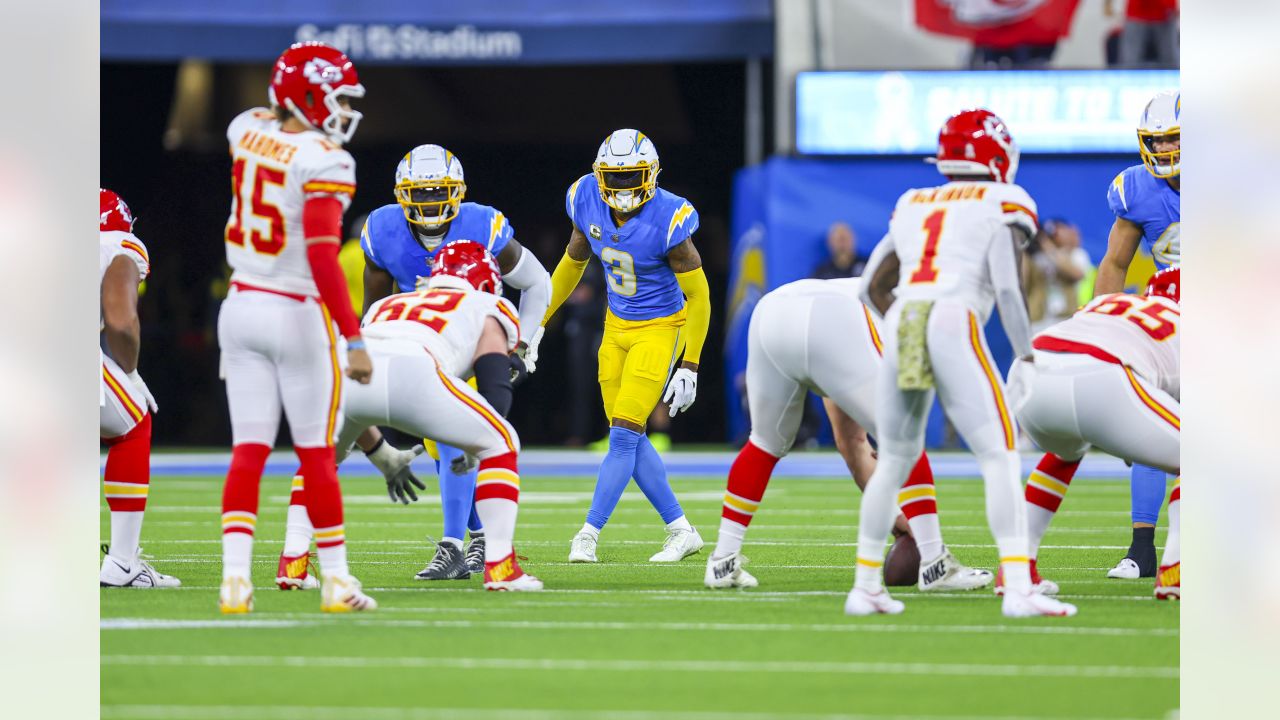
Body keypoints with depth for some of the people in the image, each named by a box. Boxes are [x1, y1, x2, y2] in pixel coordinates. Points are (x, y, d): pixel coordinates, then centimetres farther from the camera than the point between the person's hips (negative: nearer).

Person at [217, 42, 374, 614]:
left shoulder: (247, 131, 2)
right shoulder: (325, 162, -17)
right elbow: (322, 255, -24)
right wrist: (354, 338, -22)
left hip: (241, 307, 6)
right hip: (298, 314, -6)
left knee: (248, 451, 5)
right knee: (317, 455, 5)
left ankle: (235, 577, -5)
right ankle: (335, 579, 12)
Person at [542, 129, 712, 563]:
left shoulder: (667, 220, -24)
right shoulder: (587, 202, -8)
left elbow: (697, 295, -15)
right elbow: (573, 263, 11)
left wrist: (689, 367, -16)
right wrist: (537, 323, 15)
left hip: (660, 329, -6)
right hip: (617, 327, 6)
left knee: (624, 436, -11)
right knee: (629, 440, 6)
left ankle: (588, 535, -7)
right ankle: (681, 532, 16)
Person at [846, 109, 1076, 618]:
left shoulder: (912, 207, 24)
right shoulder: (1002, 205, 8)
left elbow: (873, 288, 25)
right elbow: (1007, 285, -4)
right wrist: (1027, 358, 2)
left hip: (900, 327, 5)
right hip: (955, 324, -5)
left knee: (893, 461, 20)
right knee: (1000, 457, -3)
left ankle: (865, 588, 24)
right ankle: (1018, 590, -15)